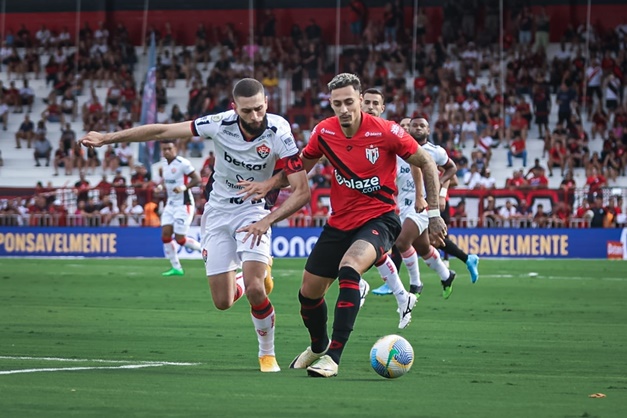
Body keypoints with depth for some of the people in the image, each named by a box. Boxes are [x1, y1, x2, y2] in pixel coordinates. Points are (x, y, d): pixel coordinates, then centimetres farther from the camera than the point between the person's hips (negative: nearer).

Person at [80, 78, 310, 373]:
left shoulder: (279, 133, -25)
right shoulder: (220, 124, -22)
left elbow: (301, 191, -24)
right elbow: (163, 131, -12)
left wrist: (267, 221, -36)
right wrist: (107, 138, -8)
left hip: (253, 212, -2)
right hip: (218, 212, 2)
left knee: (255, 290, -21)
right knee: (222, 302, 1)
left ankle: (267, 353, 5)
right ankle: (257, 272, 36)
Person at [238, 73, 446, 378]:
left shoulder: (386, 132, -17)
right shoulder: (324, 132, -5)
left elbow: (426, 164, -5)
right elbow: (301, 165, 14)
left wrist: (433, 213, -7)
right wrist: (269, 184, -2)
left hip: (378, 219, -5)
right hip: (339, 223, 5)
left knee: (349, 268, -34)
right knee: (309, 293, 10)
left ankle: (332, 358, -32)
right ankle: (318, 347, 43)